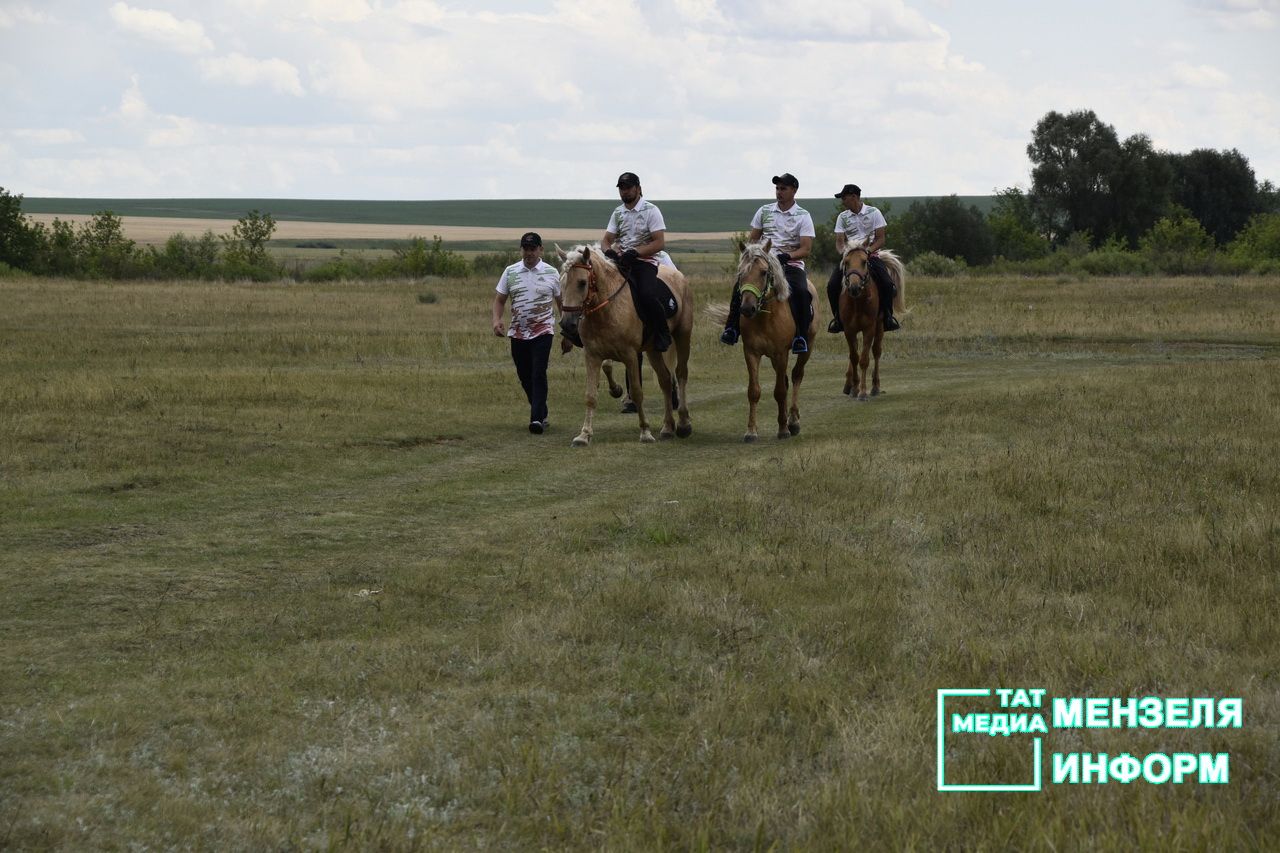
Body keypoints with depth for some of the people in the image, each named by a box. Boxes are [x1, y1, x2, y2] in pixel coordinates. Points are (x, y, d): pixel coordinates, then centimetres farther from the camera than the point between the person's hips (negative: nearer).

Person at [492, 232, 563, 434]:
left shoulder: (551, 273, 1)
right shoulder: (510, 272, 5)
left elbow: (561, 302, 7)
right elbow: (499, 299, 8)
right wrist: (497, 320, -10)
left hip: (543, 331, -3)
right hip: (518, 333, 3)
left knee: (538, 374, -15)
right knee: (525, 377, 9)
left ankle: (537, 418, -19)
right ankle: (542, 414, 26)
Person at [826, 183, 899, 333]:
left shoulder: (873, 213, 1)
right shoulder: (842, 217, 9)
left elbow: (880, 240, -3)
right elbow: (839, 242, 3)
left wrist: (867, 251, -21)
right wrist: (842, 253, -21)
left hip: (871, 255, -2)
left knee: (887, 284, -26)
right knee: (832, 285, -20)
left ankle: (887, 316, -7)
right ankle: (838, 318, -2)